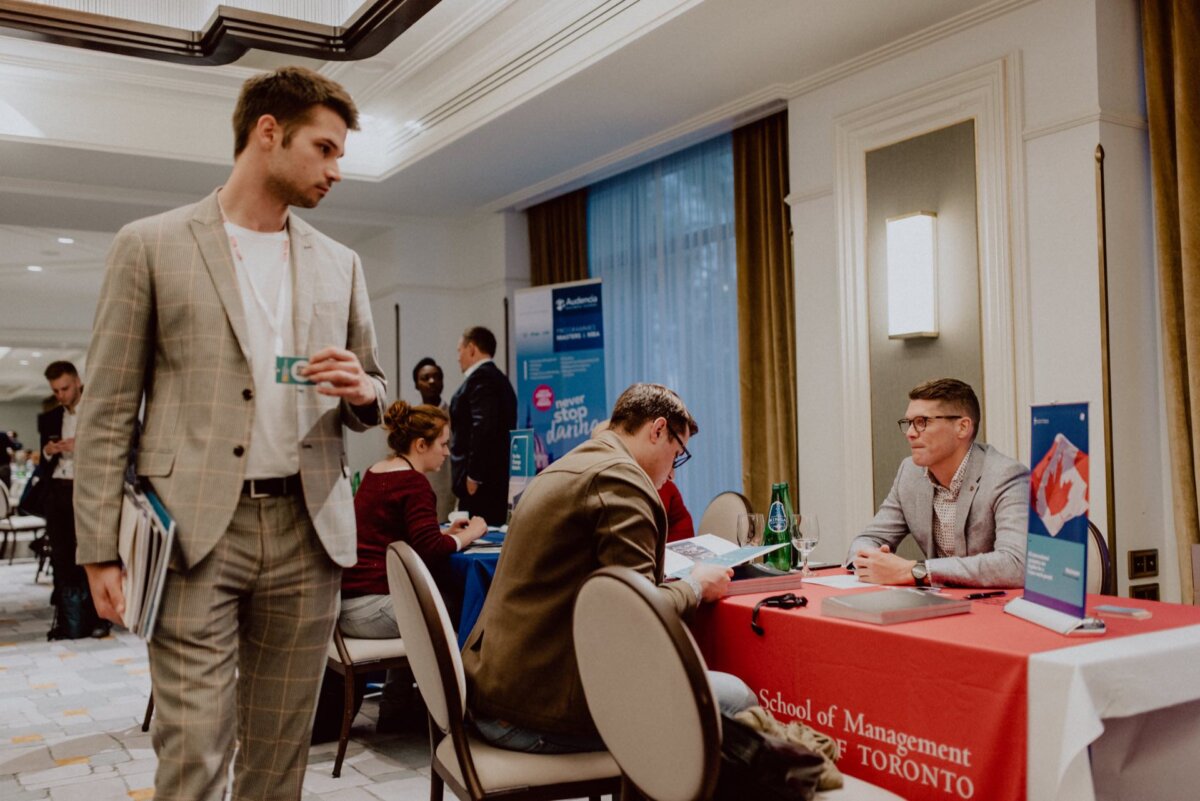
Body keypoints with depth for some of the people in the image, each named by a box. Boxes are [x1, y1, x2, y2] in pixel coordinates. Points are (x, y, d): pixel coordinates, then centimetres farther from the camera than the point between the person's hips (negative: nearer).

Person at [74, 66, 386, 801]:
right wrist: (101, 549, -5)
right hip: (196, 530, -3)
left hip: (308, 529, 4)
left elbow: (372, 394, 19)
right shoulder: (150, 246, 3)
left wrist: (362, 390, -6)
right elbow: (108, 410, 1)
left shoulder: (340, 265, 13)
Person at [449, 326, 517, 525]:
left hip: (482, 480, -10)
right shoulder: (499, 378, 19)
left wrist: (473, 475, -19)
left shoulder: (480, 378, -11)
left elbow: (483, 428, -21)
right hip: (496, 478, 10)